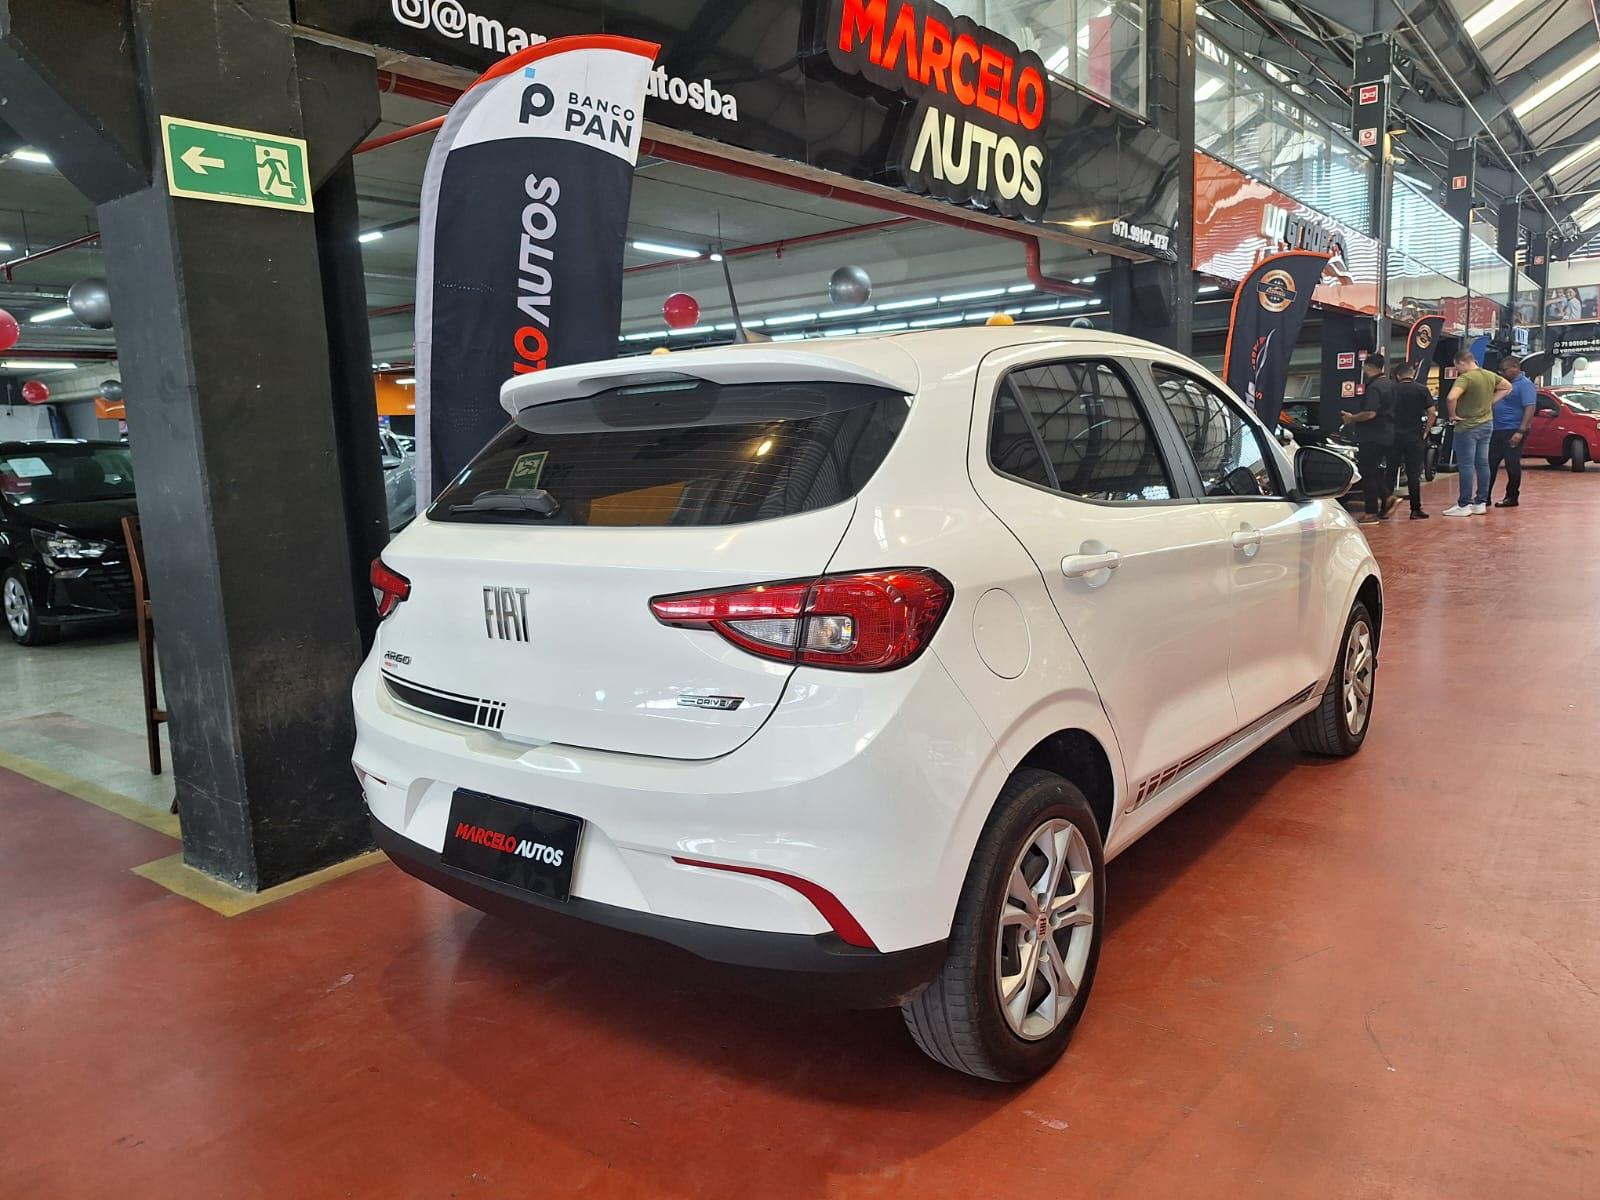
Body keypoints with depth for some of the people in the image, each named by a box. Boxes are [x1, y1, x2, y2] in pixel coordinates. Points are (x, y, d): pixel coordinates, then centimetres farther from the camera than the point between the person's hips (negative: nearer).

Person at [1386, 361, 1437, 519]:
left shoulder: (1392, 389, 1)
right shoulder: (1421, 390, -2)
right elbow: (1432, 412, -7)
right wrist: (1425, 432, 2)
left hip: (1394, 436, 1)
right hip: (1414, 437, -1)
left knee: (1390, 472, 8)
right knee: (1413, 474, 3)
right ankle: (1416, 509, 5)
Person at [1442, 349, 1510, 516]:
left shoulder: (1465, 378, -18)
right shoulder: (1490, 375, 8)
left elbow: (1451, 398, -33)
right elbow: (1507, 386, 24)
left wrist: (1453, 415, -17)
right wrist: (1490, 401, 15)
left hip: (1467, 427, -8)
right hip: (1487, 424, 8)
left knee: (1466, 466, -4)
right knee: (1482, 464, 11)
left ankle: (1464, 505, -2)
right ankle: (1481, 503, 16)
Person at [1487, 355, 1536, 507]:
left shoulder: (1525, 384, -10)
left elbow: (1530, 408, -19)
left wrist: (1521, 431, -25)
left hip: (1512, 432, -9)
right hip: (1497, 431, 9)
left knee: (1512, 465, -2)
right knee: (1490, 464, 8)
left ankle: (1512, 497, 6)